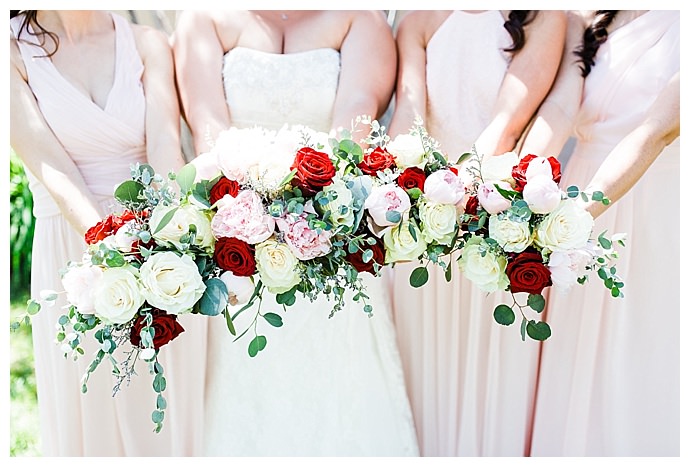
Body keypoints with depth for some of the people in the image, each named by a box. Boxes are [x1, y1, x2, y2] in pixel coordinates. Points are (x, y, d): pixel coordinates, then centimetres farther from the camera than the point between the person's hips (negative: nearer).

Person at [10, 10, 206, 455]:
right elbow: (51, 168, -14)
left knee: (172, 406, 11)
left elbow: (165, 145, -11)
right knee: (86, 412, 9)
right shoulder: (15, 51, -2)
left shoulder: (148, 43, 3)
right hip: (71, 249, -1)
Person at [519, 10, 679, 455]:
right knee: (575, 365, 10)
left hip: (662, 213, -3)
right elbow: (560, 109, -11)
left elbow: (657, 130, -21)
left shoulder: (677, 24, -6)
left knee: (645, 375, 5)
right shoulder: (585, 22, 6)